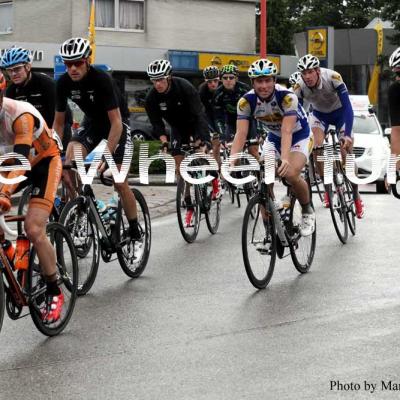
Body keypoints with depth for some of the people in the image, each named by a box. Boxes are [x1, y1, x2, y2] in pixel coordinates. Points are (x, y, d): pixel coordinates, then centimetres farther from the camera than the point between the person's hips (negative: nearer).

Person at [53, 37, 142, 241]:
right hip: (92, 121, 4)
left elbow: (116, 122, -33)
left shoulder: (102, 79, -32)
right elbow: (58, 122, -8)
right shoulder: (63, 83, -17)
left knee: (119, 182, -7)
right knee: (68, 161, -24)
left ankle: (135, 229, 11)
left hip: (117, 122, -4)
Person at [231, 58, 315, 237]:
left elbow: (287, 131, -42)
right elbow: (241, 133, -29)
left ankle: (308, 212, -1)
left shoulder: (287, 97, -33)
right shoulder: (246, 101, -22)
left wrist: (285, 159, -58)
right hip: (273, 138, 5)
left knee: (291, 174, -28)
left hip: (298, 136, -4)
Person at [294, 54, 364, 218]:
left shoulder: (333, 77, -36)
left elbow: (347, 107, -36)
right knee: (316, 146, -23)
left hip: (339, 112, -2)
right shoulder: (299, 86, -28)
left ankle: (356, 196, 6)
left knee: (346, 153, -11)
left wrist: (347, 135, -44)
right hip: (319, 114, 2)